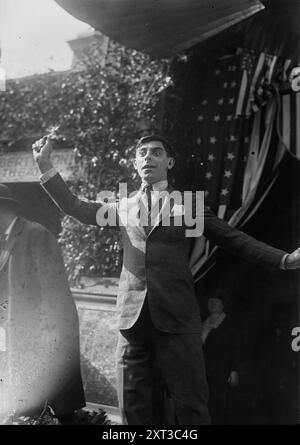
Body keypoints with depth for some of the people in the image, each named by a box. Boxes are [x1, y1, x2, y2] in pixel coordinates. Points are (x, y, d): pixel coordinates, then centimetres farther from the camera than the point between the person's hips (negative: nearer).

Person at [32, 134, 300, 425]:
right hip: (132, 319, 3)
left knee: (190, 406, -1)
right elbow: (74, 207, 14)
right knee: (134, 409, 8)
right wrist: (45, 166, 6)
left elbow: (235, 240, 4)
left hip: (177, 319, -2)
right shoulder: (124, 207, 15)